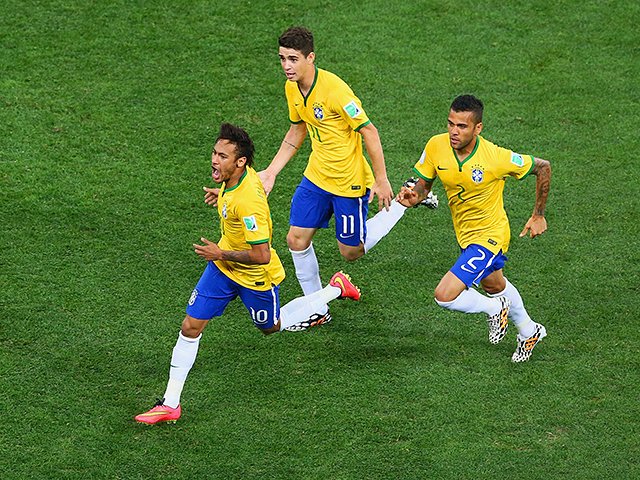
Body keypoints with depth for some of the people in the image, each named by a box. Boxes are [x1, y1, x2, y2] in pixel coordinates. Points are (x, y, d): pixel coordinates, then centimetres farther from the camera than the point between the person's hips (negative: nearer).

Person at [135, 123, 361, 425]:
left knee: (272, 326, 21)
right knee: (190, 327, -1)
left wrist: (220, 254, -25)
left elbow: (262, 255, -35)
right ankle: (170, 405, 6)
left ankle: (336, 289, 39)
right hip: (223, 267, 7)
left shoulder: (247, 202, -37)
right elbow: (261, 189, 13)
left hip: (256, 277, -7)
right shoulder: (238, 175, -11)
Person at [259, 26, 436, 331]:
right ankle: (317, 311, 21)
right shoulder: (291, 88, -2)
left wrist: (381, 180, -17)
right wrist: (270, 172, 10)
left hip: (349, 181, -7)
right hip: (316, 177, 7)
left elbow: (369, 131, -21)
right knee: (296, 240, 4)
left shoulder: (334, 89, -27)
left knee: (351, 252, 6)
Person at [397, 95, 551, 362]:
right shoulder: (436, 146, -18)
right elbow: (424, 183, -3)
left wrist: (538, 216, -8)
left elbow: (543, 167, -15)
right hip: (464, 235, 7)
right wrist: (414, 196, -27)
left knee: (445, 296, -18)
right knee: (493, 285, 31)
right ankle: (529, 332, 58)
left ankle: (494, 308, 13)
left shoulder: (496, 158, -30)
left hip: (489, 236, -7)